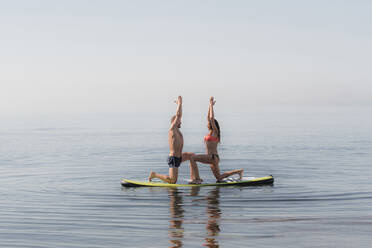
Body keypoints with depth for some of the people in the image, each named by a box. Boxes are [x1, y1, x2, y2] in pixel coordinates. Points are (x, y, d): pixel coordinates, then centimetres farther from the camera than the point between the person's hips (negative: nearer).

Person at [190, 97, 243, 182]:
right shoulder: (210, 132, 15)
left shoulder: (215, 132, -6)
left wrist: (211, 105, -7)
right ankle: (238, 171, 20)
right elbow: (208, 117, 19)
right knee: (219, 177, 15)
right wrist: (210, 105, 17)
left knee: (192, 158, -19)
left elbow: (211, 118, -14)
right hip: (210, 157, 10)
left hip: (213, 157, -10)